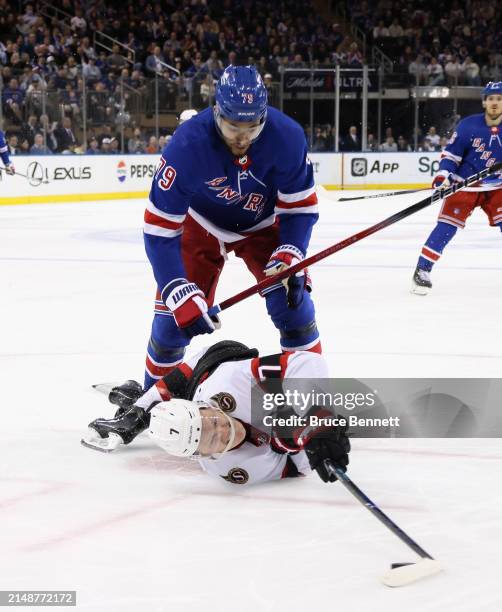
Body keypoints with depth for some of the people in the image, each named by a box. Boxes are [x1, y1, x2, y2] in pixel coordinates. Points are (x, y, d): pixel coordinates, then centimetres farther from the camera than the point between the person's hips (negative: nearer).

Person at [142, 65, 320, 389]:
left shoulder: (287, 136, -30)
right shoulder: (187, 144, -35)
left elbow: (300, 205, -15)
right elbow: (160, 228, -31)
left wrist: (290, 256, -31)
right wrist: (180, 293, -38)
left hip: (263, 223, 1)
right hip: (201, 225, -1)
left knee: (293, 301, -14)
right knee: (175, 316, -8)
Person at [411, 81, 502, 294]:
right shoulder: (468, 125, -13)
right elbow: (451, 153, -7)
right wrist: (443, 177, -17)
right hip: (464, 185, -2)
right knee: (446, 226, -11)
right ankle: (422, 271, -6)